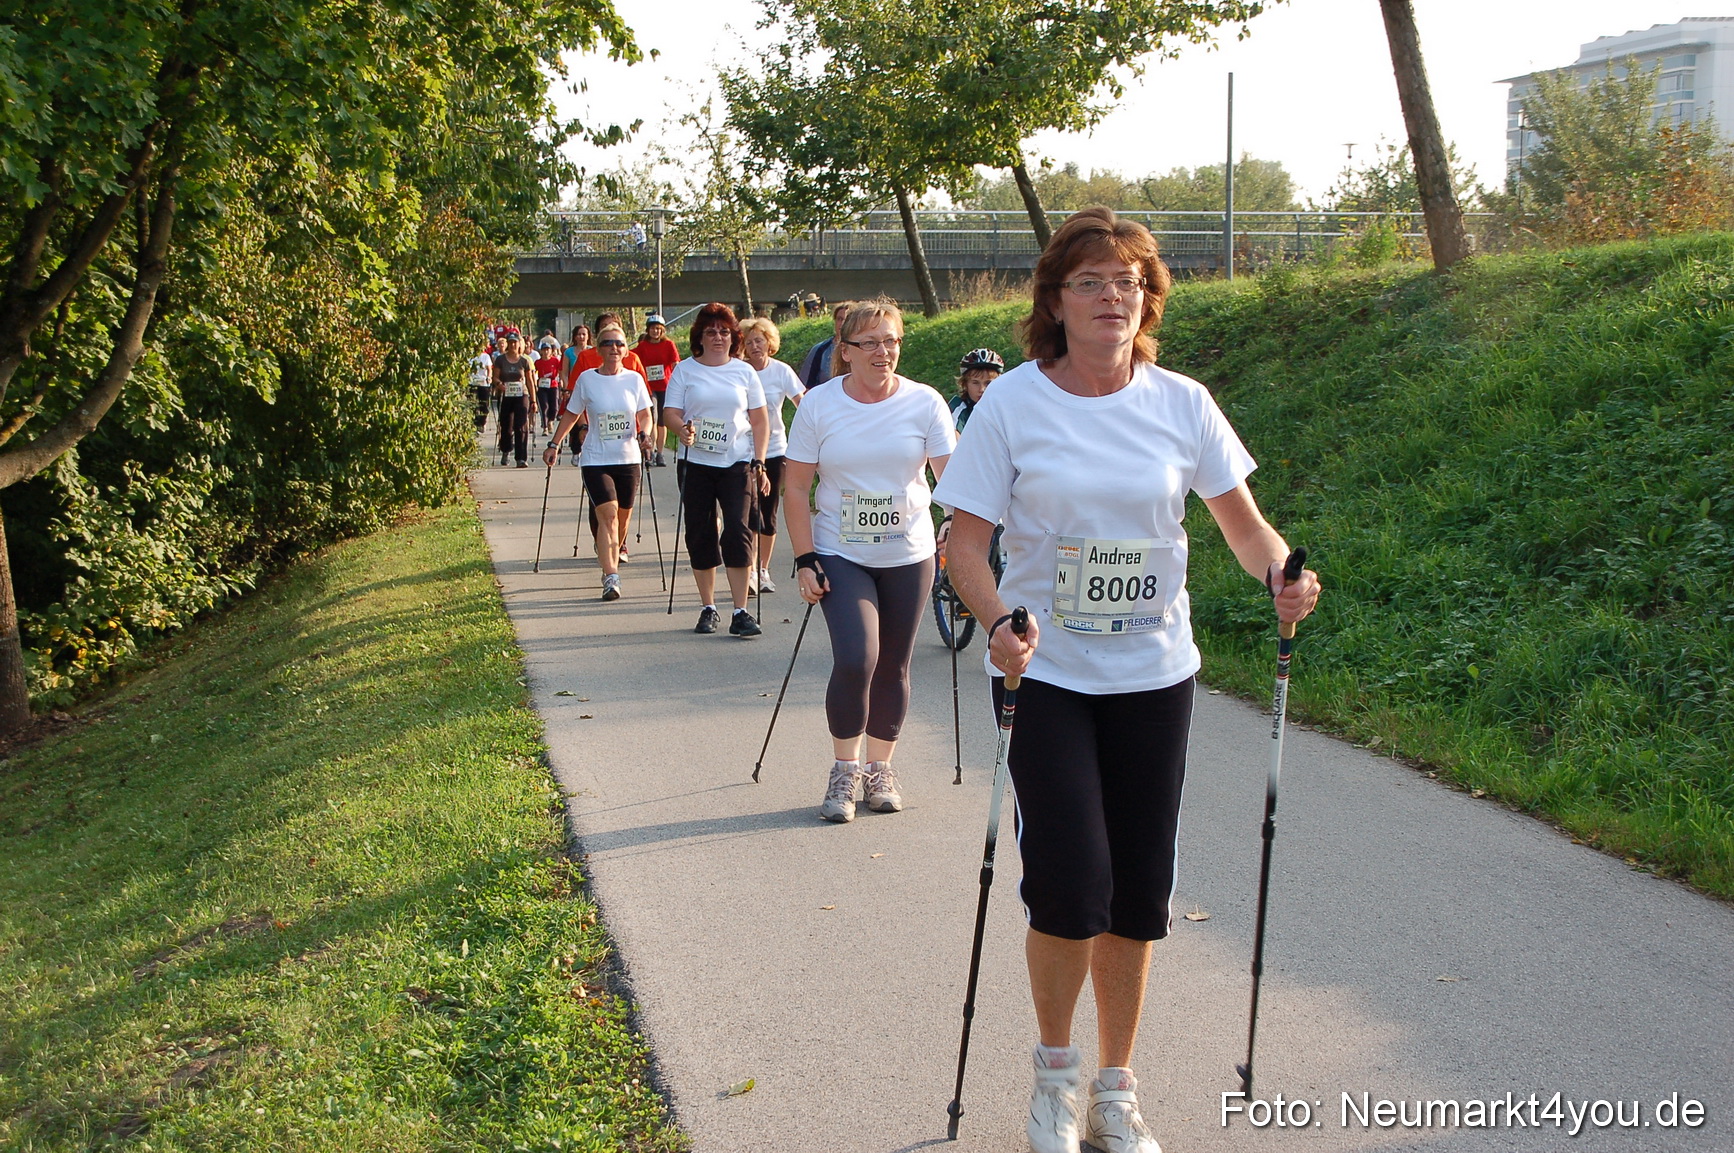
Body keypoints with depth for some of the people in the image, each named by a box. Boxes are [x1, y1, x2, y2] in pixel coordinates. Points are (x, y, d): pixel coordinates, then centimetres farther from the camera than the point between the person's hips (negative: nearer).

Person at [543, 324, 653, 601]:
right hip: (596, 460, -3)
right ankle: (611, 577, -22)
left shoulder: (634, 379, 3)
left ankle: (616, 550, 38)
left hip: (628, 458, 3)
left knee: (623, 515, 12)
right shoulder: (587, 379, -1)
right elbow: (571, 414, 9)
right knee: (607, 514, -16)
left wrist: (644, 434, -13)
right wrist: (554, 445, 8)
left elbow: (645, 415, 7)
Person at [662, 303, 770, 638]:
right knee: (700, 534, 5)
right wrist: (682, 428, -23)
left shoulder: (744, 371, 8)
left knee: (738, 532, -11)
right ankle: (708, 608, 16)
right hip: (696, 463, 1)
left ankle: (741, 612, -8)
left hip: (737, 463, -1)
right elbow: (670, 412, -1)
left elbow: (760, 422, 9)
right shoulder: (685, 370, 5)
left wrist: (759, 464, 0)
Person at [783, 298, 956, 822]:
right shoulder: (818, 405, -4)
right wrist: (804, 560, -7)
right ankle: (844, 769, 4)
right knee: (854, 660, -16)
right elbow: (796, 488, 0)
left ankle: (880, 768, 27)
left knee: (892, 667, 9)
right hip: (840, 556, -1)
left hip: (908, 557, 2)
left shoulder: (925, 402, -4)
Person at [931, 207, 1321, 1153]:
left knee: (1137, 897, 8)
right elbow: (965, 539, -7)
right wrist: (998, 623, -25)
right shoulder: (1014, 402, -7)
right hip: (1046, 676, -2)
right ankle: (1055, 1073, 19)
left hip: (1155, 676, 3)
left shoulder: (1181, 403, 0)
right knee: (1070, 890, -9)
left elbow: (1242, 520, 4)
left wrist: (1279, 573, -17)